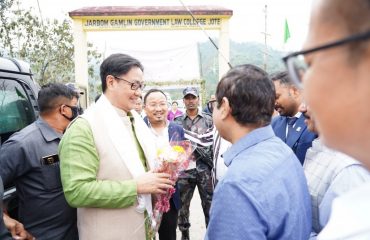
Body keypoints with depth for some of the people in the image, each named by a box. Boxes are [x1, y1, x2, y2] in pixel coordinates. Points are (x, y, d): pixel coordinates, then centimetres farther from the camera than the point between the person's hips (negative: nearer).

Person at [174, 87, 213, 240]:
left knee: (209, 204, 8)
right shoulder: (177, 122, 5)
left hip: (204, 169, -1)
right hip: (184, 170, 1)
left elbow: (213, 143, -1)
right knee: (182, 205, 13)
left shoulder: (208, 120, 4)